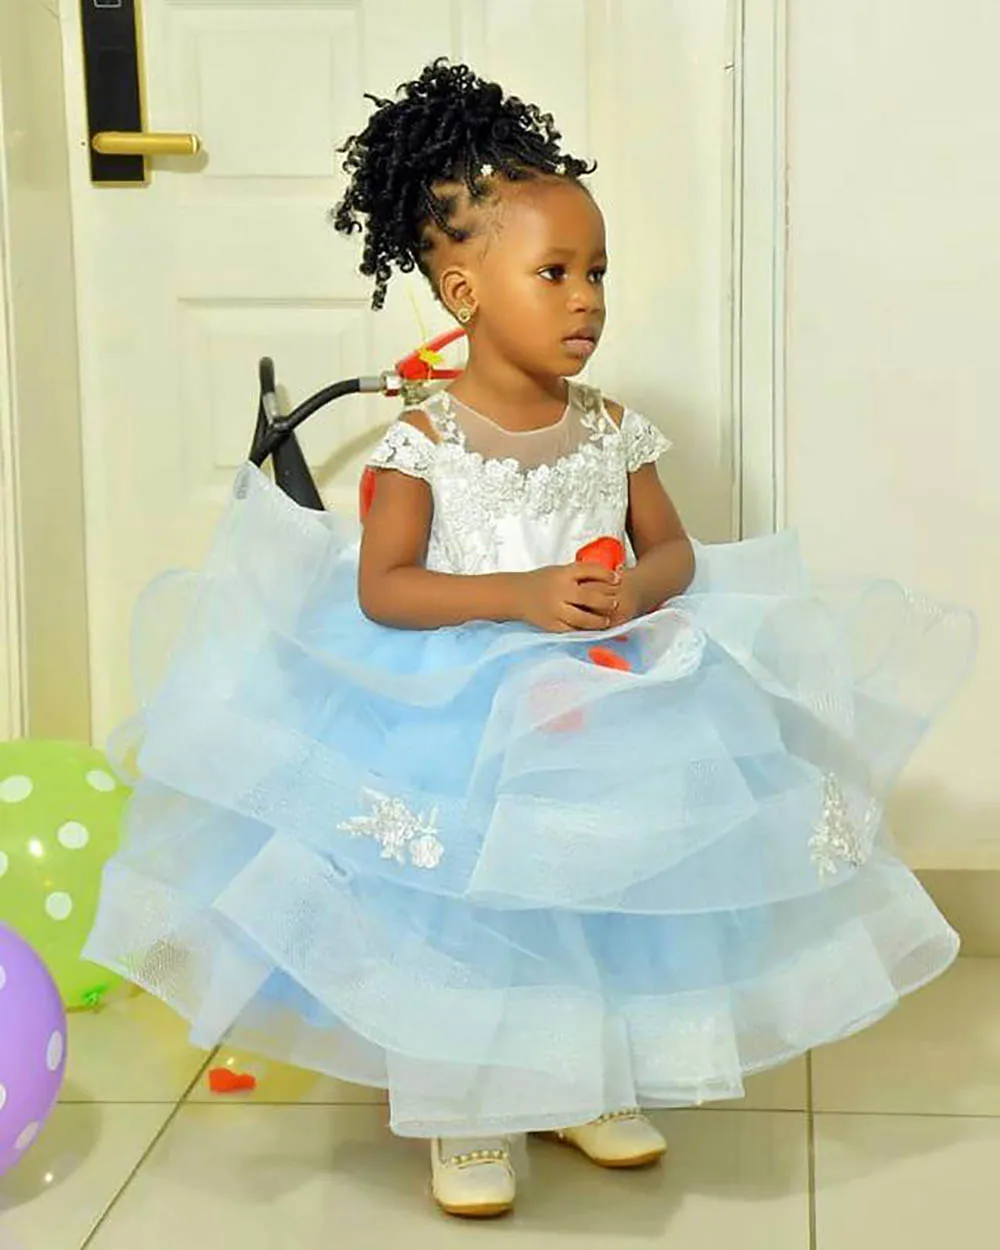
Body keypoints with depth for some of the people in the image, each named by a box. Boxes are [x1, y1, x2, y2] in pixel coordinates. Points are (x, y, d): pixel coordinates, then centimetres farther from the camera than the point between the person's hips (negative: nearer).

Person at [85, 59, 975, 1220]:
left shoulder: (611, 428, 0)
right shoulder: (423, 441, -12)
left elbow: (675, 548, 6)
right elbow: (382, 587, -16)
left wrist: (639, 589, -18)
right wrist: (522, 594, -26)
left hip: (605, 708, 4)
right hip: (459, 715, -4)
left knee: (604, 896, 12)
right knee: (467, 912, 2)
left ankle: (586, 1085, 35)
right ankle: (467, 1116, 22)